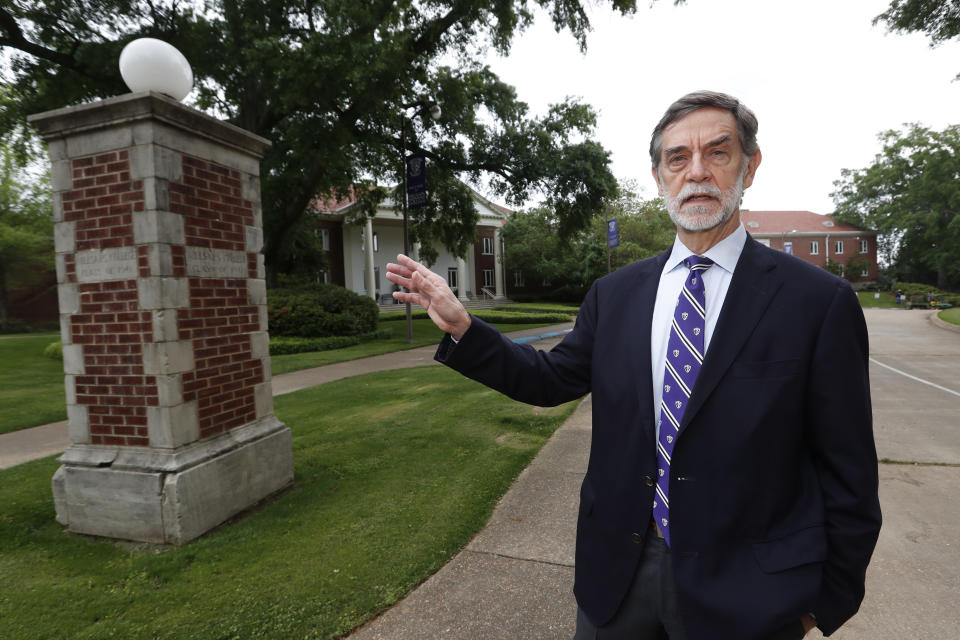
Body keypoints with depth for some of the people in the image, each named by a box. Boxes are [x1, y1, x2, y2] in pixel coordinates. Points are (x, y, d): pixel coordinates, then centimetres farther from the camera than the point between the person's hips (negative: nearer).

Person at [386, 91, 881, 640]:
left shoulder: (820, 300, -10)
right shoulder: (614, 294, -1)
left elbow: (847, 467, -6)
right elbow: (553, 378, 3)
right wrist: (462, 326, -8)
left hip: (745, 593, -2)